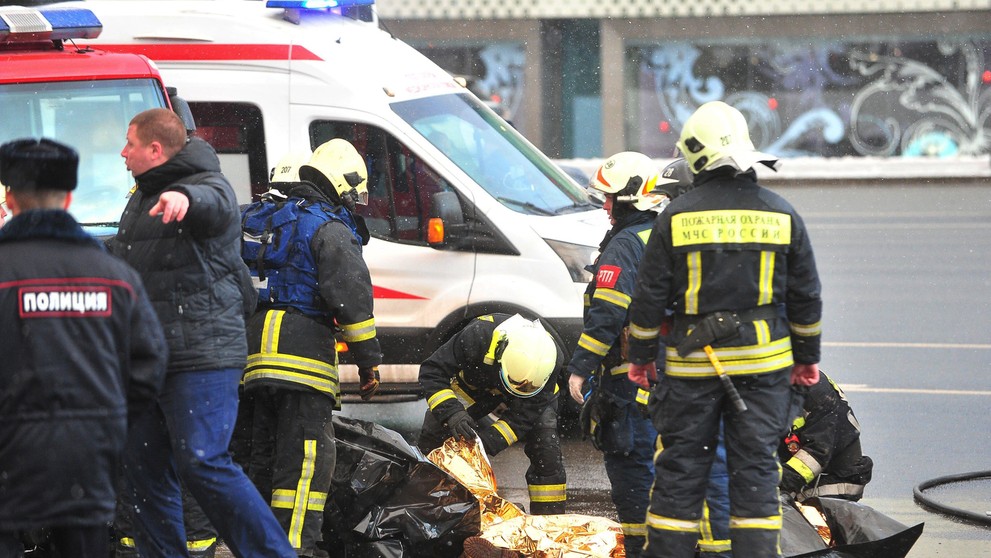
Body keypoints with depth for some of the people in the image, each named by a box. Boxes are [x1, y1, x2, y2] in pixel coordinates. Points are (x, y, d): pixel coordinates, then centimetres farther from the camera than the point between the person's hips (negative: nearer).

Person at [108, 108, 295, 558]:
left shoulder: (206, 186, -9)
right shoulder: (142, 198, 20)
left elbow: (214, 204, -37)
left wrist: (185, 198, -59)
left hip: (201, 356, -10)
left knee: (202, 463, -18)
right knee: (142, 468, 8)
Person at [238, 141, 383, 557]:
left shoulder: (254, 222, 20)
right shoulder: (329, 229, -5)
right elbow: (351, 296, -12)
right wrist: (369, 360, -8)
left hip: (253, 354, 8)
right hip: (302, 350, -8)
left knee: (264, 456, 16)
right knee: (306, 460, -9)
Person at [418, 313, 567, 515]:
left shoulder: (550, 358, -36)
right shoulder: (477, 337, -43)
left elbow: (523, 416, -32)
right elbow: (432, 371, -34)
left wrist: (488, 442, -44)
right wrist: (452, 413, -49)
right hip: (472, 386, 0)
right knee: (435, 430, -11)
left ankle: (550, 515, -9)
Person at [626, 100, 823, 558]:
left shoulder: (676, 217, -6)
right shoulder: (782, 215, 0)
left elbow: (649, 297, -2)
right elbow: (806, 297, 7)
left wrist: (641, 356, 10)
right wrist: (807, 357, 18)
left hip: (693, 364, -1)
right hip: (763, 362, 1)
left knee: (680, 468, 6)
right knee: (756, 467, 5)